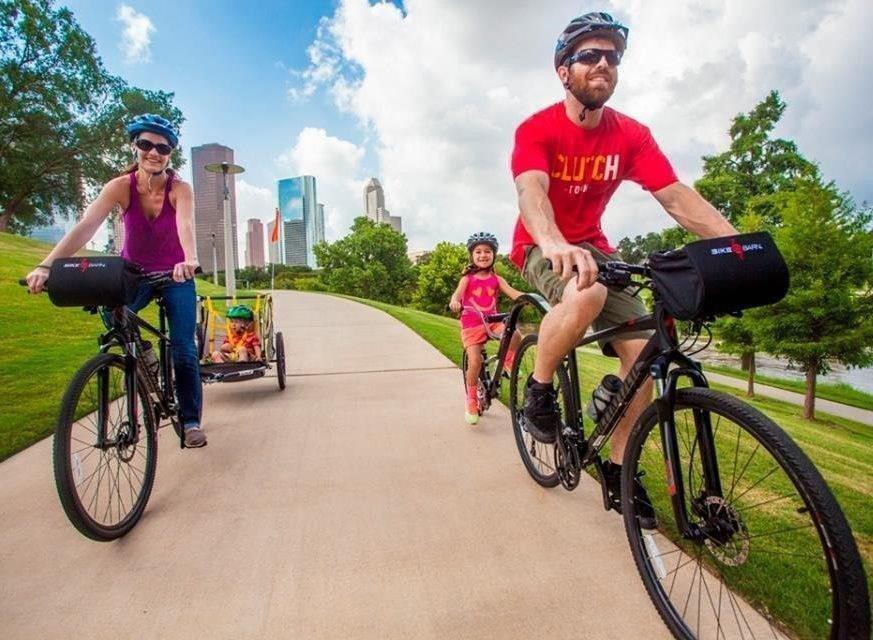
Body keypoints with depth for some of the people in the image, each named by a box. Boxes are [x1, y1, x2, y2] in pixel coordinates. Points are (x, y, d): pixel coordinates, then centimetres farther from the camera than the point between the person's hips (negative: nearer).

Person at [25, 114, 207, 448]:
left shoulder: (180, 189, -19)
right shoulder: (121, 187, -16)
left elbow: (185, 225, -39)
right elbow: (85, 226, -28)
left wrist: (190, 260, -60)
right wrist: (46, 265, -42)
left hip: (175, 275, -1)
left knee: (183, 348, -9)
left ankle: (191, 420, 6)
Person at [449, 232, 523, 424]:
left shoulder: (496, 279, 7)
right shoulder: (468, 278, 0)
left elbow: (513, 293, -7)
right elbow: (457, 294, -17)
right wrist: (454, 302, -43)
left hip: (492, 321, 2)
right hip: (471, 324, -2)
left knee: (515, 335, -28)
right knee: (475, 362, -15)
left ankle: (508, 360, 4)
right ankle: (471, 400, 7)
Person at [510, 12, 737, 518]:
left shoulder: (631, 135, -4)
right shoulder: (537, 129, -15)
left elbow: (676, 195, -13)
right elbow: (531, 192, -34)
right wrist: (557, 246, -56)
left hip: (592, 246, 5)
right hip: (541, 247, -4)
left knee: (642, 350, -10)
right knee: (587, 295, -39)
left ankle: (618, 468, 8)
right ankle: (539, 389, -11)